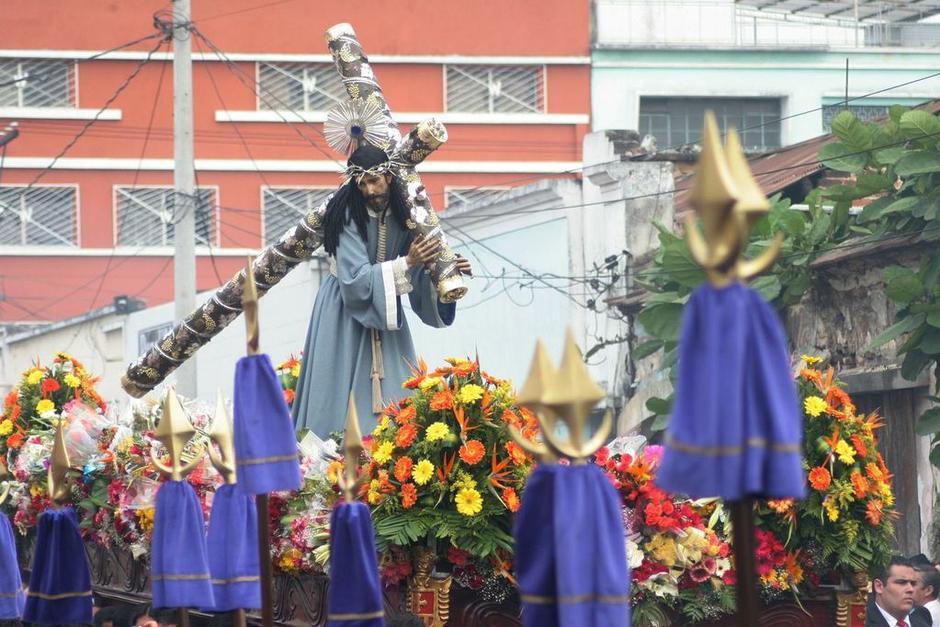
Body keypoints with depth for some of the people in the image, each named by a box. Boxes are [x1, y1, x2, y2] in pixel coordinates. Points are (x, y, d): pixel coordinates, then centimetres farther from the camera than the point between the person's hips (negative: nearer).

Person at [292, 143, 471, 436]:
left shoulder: (403, 212, -7)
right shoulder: (348, 214, -21)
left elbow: (421, 275, 0)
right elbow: (355, 279, -26)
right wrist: (405, 263, -31)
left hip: (386, 312, 5)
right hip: (345, 309, -5)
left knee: (393, 396, 1)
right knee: (342, 397, -5)